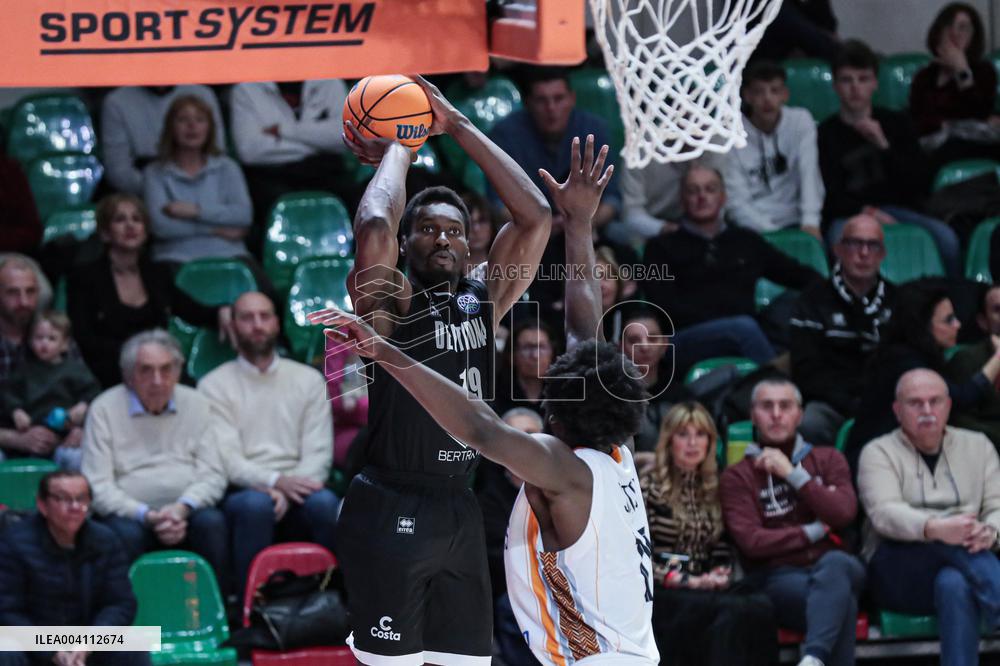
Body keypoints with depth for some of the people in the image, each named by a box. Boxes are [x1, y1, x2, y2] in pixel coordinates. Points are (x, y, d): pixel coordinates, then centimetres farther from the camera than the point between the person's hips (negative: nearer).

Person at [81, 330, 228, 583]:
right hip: (131, 515, -2)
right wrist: (147, 516, -19)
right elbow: (98, 488, -4)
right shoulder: (104, 410, 3)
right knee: (125, 533, -35)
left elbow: (213, 476, 7)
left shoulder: (198, 405, 11)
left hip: (185, 512, 2)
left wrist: (182, 508, -15)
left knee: (212, 522, -29)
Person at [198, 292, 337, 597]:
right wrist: (276, 482, -22)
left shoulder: (309, 380, 15)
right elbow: (226, 459, -4)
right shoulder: (214, 385, 8)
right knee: (255, 504, -37)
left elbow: (318, 454, 5)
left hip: (296, 491, 2)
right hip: (243, 491, -2)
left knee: (324, 502, -32)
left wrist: (287, 493, -15)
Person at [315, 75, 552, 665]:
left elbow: (536, 217, 0)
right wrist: (400, 147, -8)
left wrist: (458, 126, 0)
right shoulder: (391, 301, -6)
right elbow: (374, 227, -26)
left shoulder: (484, 300, 9)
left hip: (460, 510, 6)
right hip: (391, 510, -6)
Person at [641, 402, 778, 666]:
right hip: (659, 594, -5)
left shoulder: (713, 489, 18)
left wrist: (720, 576, 0)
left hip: (705, 595, 5)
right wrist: (687, 581, -11)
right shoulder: (649, 487, 1)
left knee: (760, 606, -30)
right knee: (738, 609, -33)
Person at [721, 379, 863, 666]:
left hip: (834, 568, 2)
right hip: (779, 578, -2)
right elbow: (751, 542, -6)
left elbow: (844, 514, -3)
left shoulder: (828, 459, 17)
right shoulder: (737, 477, 9)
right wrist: (815, 530, -2)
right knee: (842, 601, -37)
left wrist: (792, 474, -4)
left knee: (834, 563, -39)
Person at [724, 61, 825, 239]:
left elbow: (809, 174, -11)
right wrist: (770, 232, -19)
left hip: (793, 222, 1)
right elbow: (736, 201, -7)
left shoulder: (801, 121, 1)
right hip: (751, 228, -1)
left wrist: (810, 223, -25)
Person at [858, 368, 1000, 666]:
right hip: (898, 570, -1)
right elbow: (885, 514, -13)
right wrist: (935, 528, -35)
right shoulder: (879, 452, 5)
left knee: (954, 584, -38)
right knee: (947, 543, -36)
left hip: (971, 563, 1)